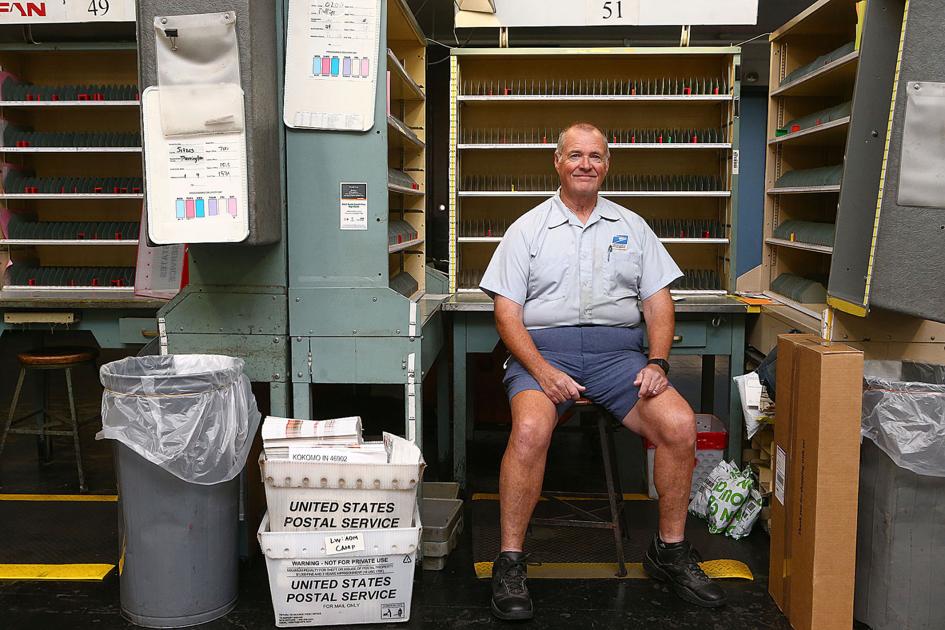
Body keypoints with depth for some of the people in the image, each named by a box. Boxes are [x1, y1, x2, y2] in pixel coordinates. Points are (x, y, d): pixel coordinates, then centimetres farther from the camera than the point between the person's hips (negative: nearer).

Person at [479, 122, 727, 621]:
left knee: (680, 424, -22)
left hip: (616, 351, 3)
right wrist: (544, 371, -14)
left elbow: (658, 302, 15)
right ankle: (510, 563, -19)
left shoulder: (631, 226, 19)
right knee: (531, 429, -33)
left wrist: (657, 362, -3)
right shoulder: (527, 229, 10)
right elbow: (507, 313, 1)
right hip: (544, 349, -2)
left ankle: (670, 551, -1)